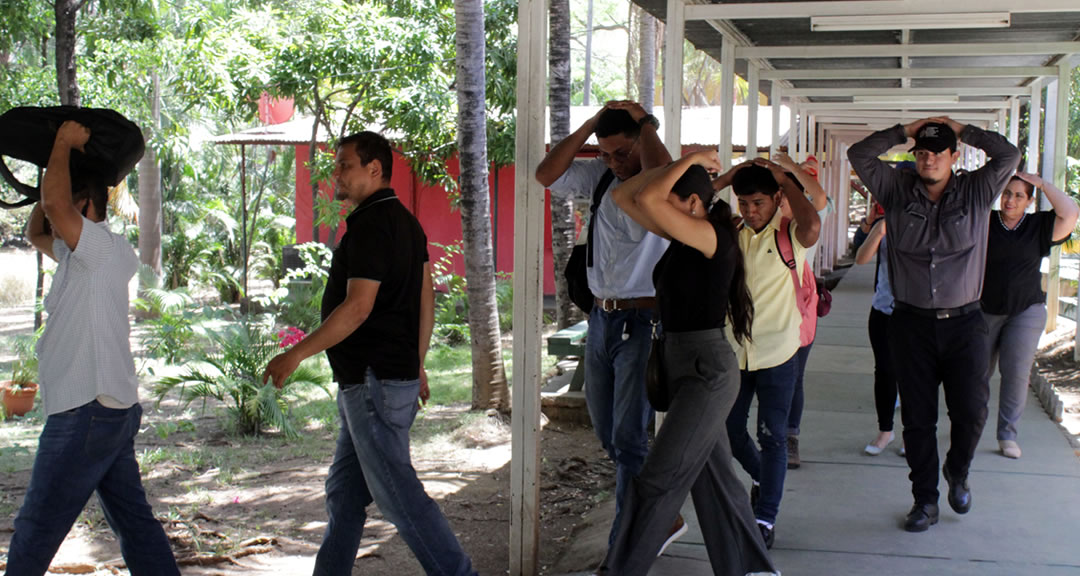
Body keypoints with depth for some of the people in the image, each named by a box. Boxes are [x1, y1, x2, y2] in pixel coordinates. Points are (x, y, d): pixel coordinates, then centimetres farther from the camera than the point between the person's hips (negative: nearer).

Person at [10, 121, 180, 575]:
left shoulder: (105, 246, -12)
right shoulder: (82, 255, 17)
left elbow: (54, 202, -27)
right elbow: (35, 234, 30)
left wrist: (64, 144, -11)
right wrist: (61, 159, 21)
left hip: (88, 413, -10)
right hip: (114, 408, 10)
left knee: (37, 528, -2)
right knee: (134, 521, 11)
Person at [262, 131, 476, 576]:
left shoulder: (369, 225, -16)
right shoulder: (406, 222, 14)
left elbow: (358, 307, -22)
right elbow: (426, 299, 17)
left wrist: (296, 355, -16)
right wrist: (416, 365, 22)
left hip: (373, 382, -10)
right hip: (398, 373, 10)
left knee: (396, 491, -5)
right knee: (343, 491, 15)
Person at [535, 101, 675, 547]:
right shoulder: (601, 176, 6)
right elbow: (546, 175, -1)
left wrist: (643, 121, -21)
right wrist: (591, 124, -7)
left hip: (643, 322, -7)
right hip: (601, 318, 8)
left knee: (629, 440, -4)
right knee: (608, 434, 17)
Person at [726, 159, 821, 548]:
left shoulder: (789, 236, -9)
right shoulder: (731, 235, 5)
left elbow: (812, 225, -30)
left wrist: (785, 179, -19)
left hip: (776, 352, -5)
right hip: (734, 350, 5)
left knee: (772, 436, -1)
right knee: (730, 428, 14)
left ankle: (766, 518, 9)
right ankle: (762, 478, 43)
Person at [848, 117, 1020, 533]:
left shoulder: (976, 192, 3)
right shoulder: (898, 190, 3)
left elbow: (1009, 155, -8)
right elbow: (859, 155, -2)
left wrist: (962, 130, 0)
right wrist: (904, 131, -1)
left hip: (964, 323, 0)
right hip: (911, 323, 1)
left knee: (972, 411, -3)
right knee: (917, 417, 5)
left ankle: (957, 473, 28)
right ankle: (925, 501, 18)